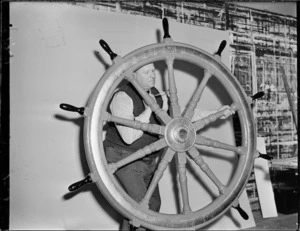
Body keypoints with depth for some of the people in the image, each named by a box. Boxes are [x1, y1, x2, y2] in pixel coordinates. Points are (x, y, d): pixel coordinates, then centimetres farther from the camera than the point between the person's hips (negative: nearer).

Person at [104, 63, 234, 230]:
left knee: (154, 204, 14)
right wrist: (148, 110, -25)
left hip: (149, 160, 8)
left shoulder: (156, 94, 5)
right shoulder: (123, 97, -20)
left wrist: (215, 113, 3)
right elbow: (129, 137, -28)